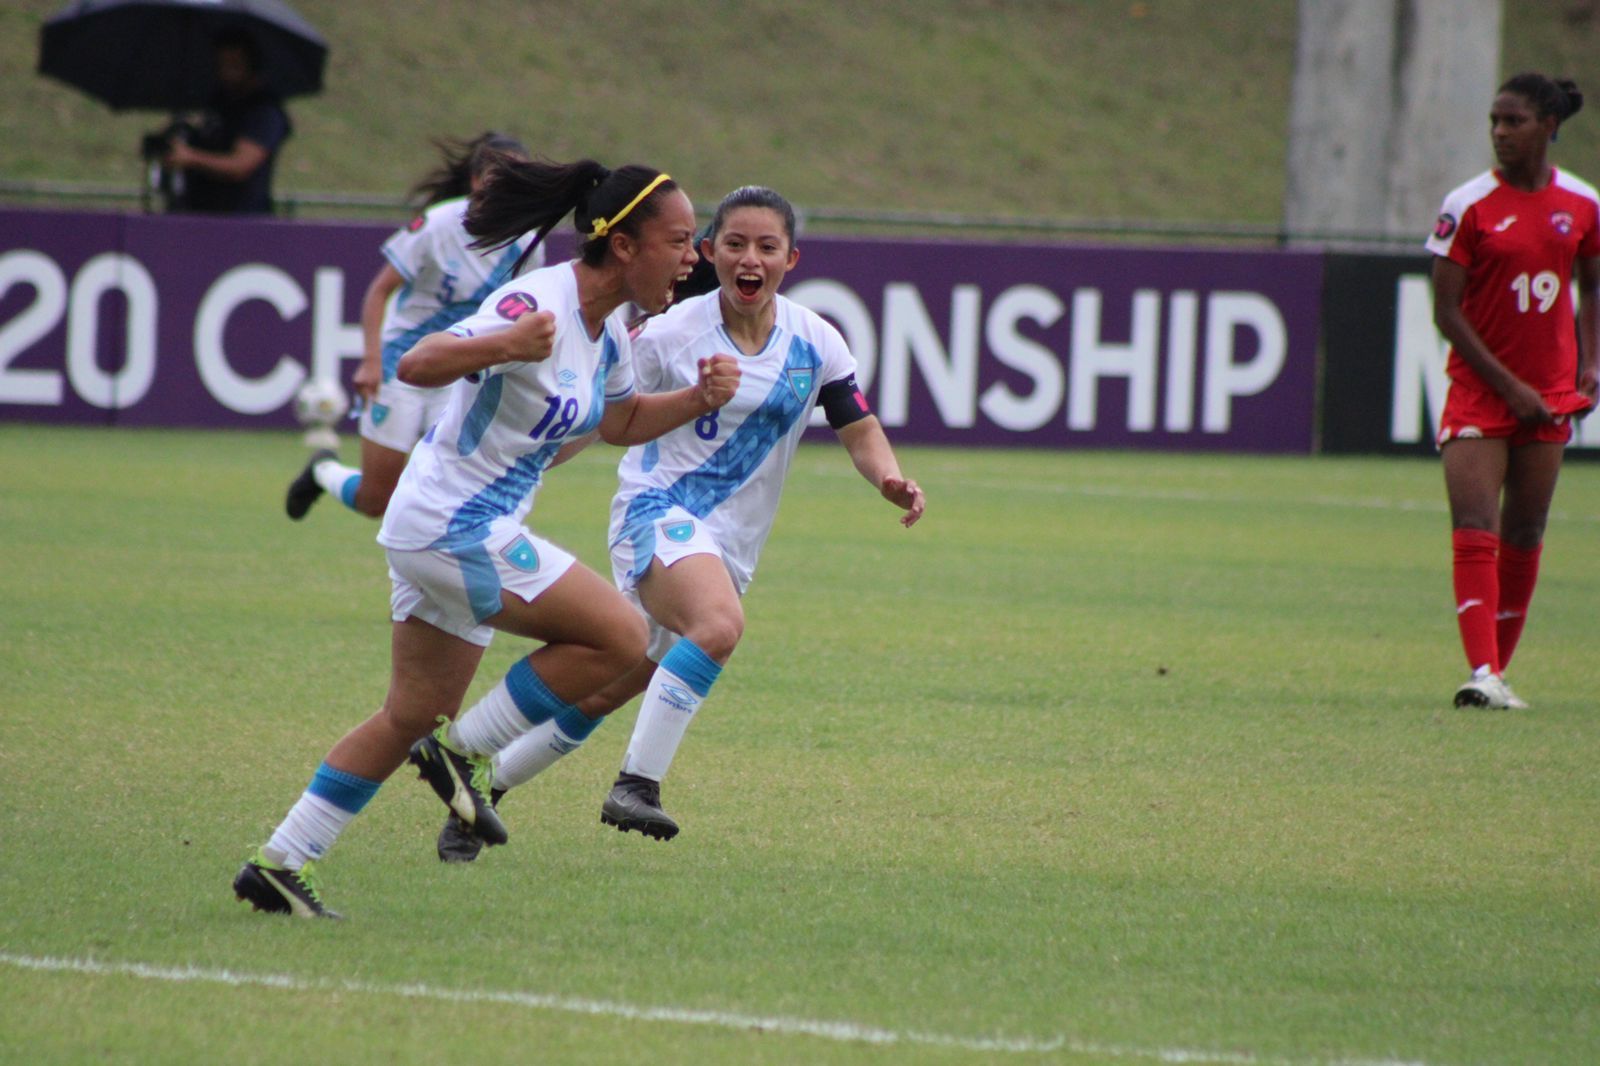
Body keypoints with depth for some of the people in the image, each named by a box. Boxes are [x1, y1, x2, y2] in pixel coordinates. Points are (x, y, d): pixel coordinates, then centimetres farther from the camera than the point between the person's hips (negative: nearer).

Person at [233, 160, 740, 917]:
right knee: (618, 634, -12)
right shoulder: (537, 304, -21)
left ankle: (279, 863, 18)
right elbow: (418, 366, -29)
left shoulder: (607, 331, 8)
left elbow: (620, 422, 26)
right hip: (457, 531, -10)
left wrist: (698, 399, 7)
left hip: (440, 537, 10)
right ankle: (463, 750, -2)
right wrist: (505, 345, -48)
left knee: (414, 716, 15)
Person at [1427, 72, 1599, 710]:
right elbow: (1446, 311, -8)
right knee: (1474, 531, -15)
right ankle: (1483, 673, -23)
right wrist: (1508, 385, -13)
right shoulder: (1469, 206, -8)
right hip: (1479, 389, -3)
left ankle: (1497, 669, 18)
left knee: (1524, 536, 8)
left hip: (1548, 393, 3)